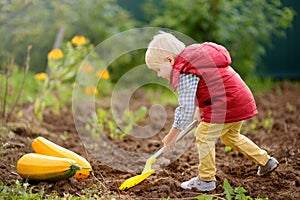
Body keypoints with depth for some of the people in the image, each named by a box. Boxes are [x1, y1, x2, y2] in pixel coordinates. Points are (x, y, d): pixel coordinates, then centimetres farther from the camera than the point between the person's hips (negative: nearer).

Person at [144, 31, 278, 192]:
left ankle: (206, 180, 6)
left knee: (204, 136, -1)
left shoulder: (185, 74, -17)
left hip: (225, 105, -11)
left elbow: (186, 108, -17)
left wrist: (171, 136, -9)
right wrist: (200, 108, 18)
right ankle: (265, 161, 34)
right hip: (242, 100, 11)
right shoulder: (196, 55, 14)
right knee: (230, 135, 27)